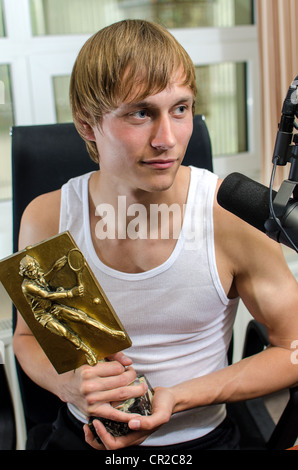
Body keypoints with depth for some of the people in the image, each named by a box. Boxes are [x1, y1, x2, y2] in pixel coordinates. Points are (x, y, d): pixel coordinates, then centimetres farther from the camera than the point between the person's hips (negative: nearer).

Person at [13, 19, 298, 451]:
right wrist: (69, 384, -16)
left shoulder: (231, 215, -16)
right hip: (81, 435, 2)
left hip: (200, 437, 0)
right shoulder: (45, 220, -10)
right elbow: (28, 336, 5)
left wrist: (176, 398, -16)